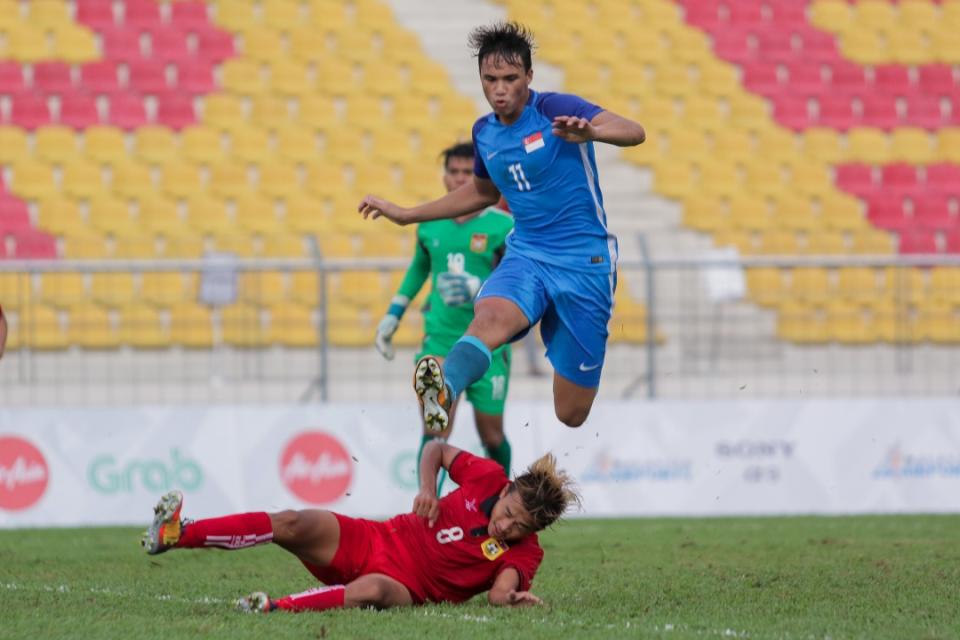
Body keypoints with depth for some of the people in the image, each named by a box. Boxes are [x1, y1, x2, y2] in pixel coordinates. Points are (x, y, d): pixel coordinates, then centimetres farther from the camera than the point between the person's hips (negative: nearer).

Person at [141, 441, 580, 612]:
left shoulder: (523, 554, -9)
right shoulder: (489, 477, -3)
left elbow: (500, 593, -22)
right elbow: (437, 449, 10)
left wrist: (512, 596, -41)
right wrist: (427, 487, -6)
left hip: (409, 589, -3)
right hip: (374, 542, 3)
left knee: (373, 590, -42)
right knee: (294, 525, -18)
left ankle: (276, 609, -46)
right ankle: (175, 535, -18)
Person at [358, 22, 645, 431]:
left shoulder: (555, 109, -10)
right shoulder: (484, 133, 8)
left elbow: (634, 133, -24)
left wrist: (590, 132, -45)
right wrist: (407, 214, 29)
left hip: (584, 263, -4)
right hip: (526, 255, 4)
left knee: (570, 415, -2)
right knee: (489, 316, -35)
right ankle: (443, 390, -66)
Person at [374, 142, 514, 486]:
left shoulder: (502, 226, -5)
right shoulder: (430, 224, 7)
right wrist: (392, 316, 23)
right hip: (440, 339, 2)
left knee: (491, 435, 7)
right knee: (435, 431, -12)